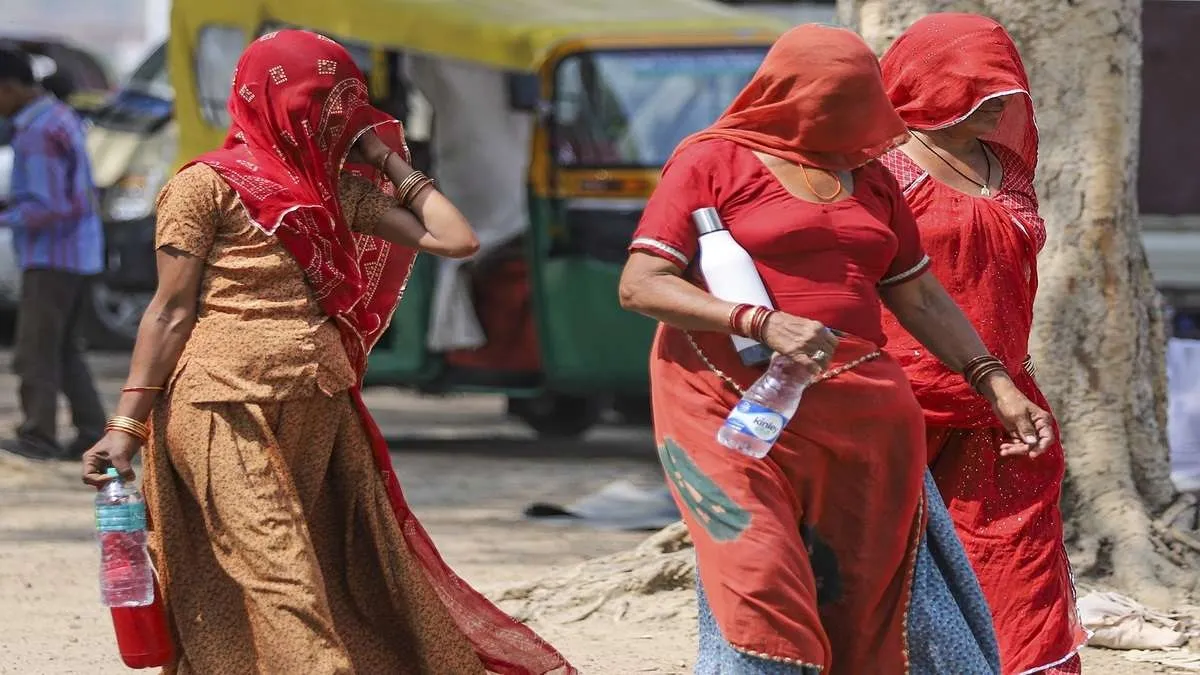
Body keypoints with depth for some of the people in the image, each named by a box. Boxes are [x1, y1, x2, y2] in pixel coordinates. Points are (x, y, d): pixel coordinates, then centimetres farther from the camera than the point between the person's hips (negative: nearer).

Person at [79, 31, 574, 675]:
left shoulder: (341, 191, 14)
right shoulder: (206, 185, -4)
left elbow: (456, 239, 7)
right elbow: (170, 311, -5)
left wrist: (388, 160, 13)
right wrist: (126, 425, -10)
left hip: (320, 408, 7)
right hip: (229, 410, -7)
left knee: (365, 583, 6)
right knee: (284, 586, -15)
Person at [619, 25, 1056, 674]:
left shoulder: (868, 177, 16)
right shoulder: (712, 162, -3)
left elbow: (919, 296, 21)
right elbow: (640, 285, -10)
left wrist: (997, 386, 11)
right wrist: (762, 323, -23)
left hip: (856, 412, 6)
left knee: (870, 604, 3)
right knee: (760, 595, -17)